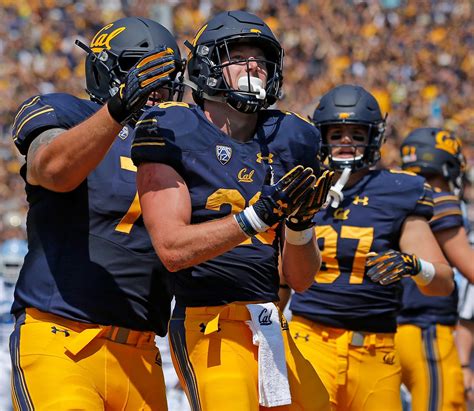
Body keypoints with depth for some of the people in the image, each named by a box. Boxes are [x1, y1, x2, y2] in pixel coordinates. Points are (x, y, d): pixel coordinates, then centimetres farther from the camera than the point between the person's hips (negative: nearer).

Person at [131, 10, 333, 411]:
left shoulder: (286, 141, 12)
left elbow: (301, 280, 11)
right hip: (210, 328, -6)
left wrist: (299, 226, -9)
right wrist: (258, 215, -21)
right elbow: (172, 249, -15)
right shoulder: (173, 133, -3)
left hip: (272, 328, 6)